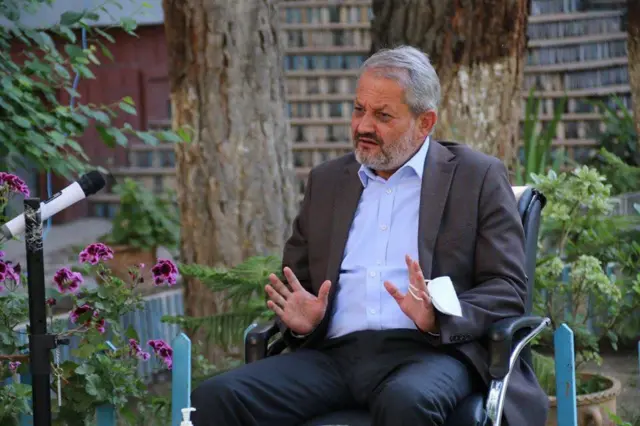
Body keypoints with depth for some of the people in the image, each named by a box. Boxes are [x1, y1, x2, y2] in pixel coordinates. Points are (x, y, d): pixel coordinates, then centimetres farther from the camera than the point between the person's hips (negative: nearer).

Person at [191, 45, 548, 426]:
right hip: (334, 353, 4)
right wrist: (300, 319, 1)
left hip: (427, 351, -4)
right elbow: (297, 282, 25)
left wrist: (439, 319, -17)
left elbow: (508, 289, 3)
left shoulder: (478, 177, 9)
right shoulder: (326, 181, 21)